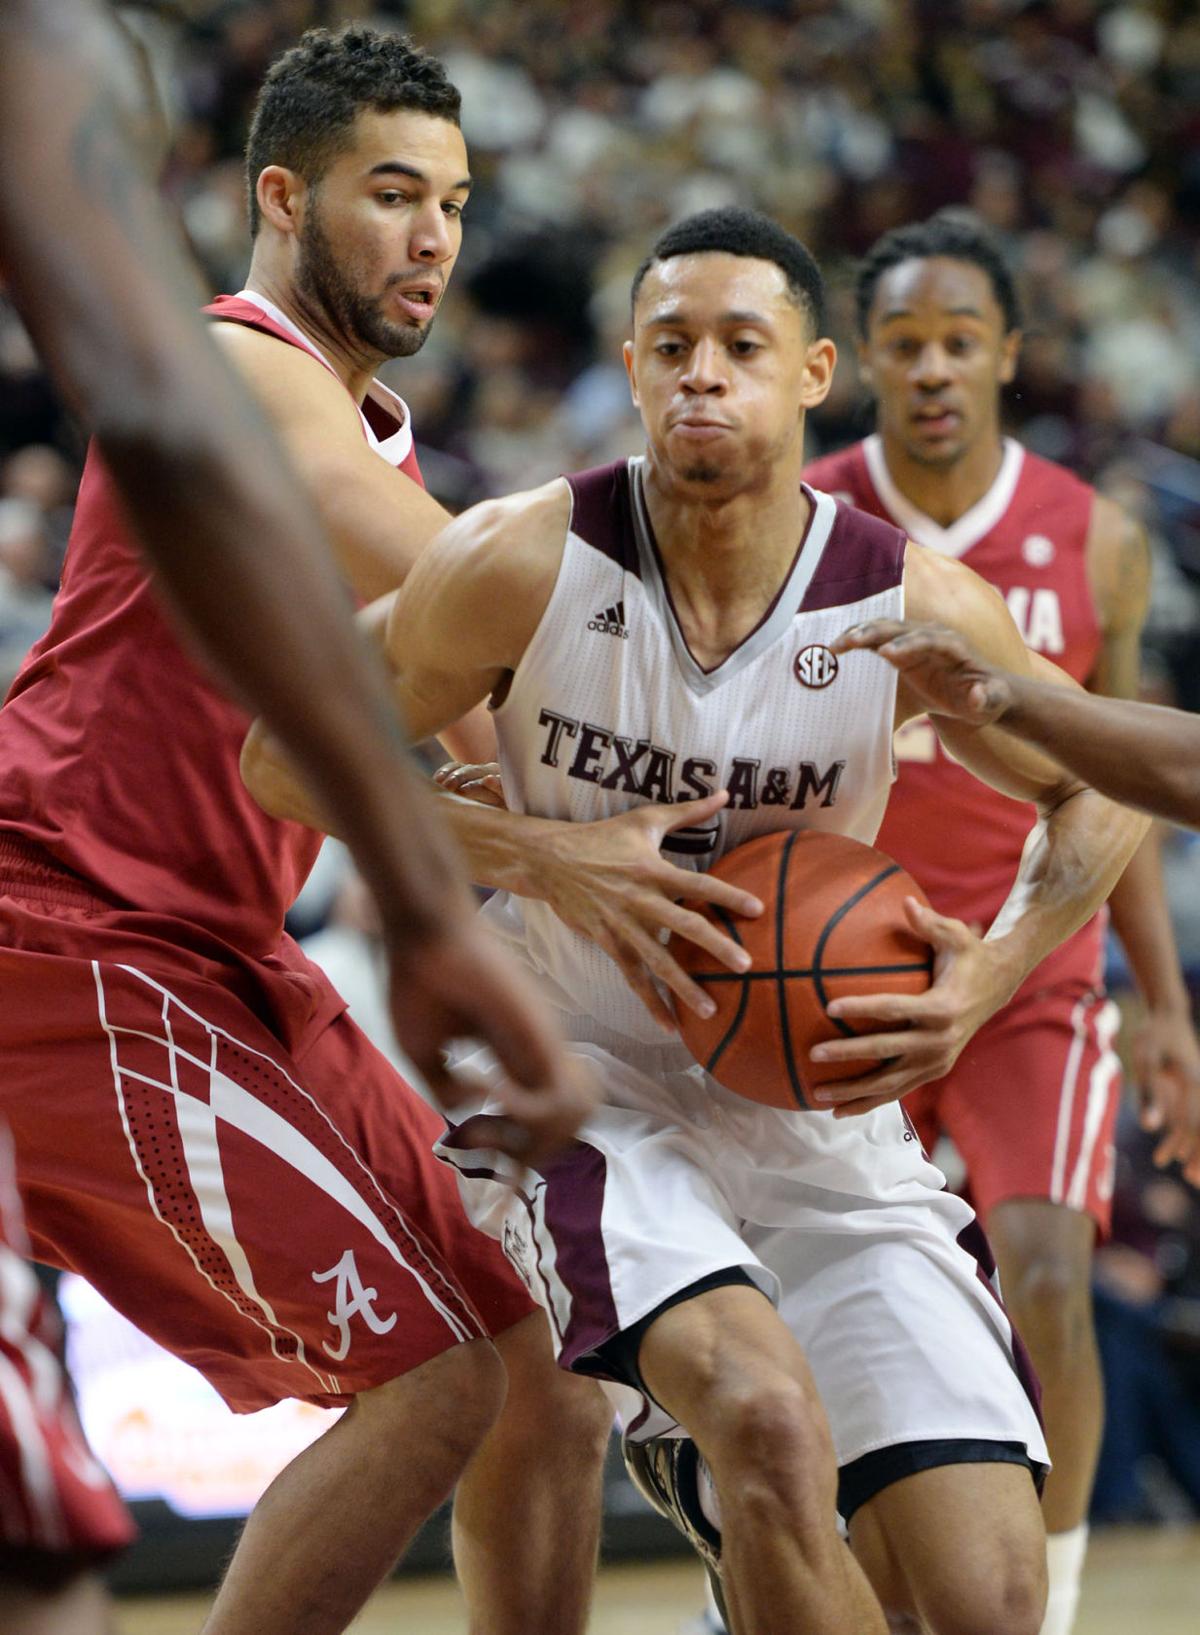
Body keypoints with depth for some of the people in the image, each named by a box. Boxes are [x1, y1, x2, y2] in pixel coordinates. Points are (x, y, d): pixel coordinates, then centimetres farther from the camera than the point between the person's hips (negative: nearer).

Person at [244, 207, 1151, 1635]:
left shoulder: (913, 607, -9)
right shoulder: (528, 562, -14)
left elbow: (1100, 794, 7)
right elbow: (286, 764, -5)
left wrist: (985, 985, -11)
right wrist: (546, 855, -18)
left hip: (821, 1106, 3)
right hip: (575, 1090, -3)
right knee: (769, 1417, -33)